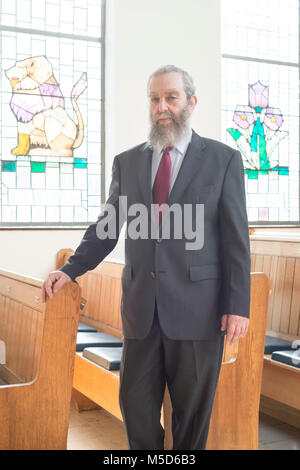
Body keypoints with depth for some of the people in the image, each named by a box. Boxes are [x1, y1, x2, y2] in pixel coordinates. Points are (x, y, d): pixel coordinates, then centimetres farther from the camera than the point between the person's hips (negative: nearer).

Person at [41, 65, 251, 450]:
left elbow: (236, 238, -2)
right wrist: (71, 269, -1)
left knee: (192, 408, 10)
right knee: (136, 404, 9)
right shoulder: (127, 162, 10)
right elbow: (106, 226, 12)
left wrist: (238, 305, -7)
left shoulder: (223, 159, 1)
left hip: (196, 307, -3)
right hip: (141, 306, 3)